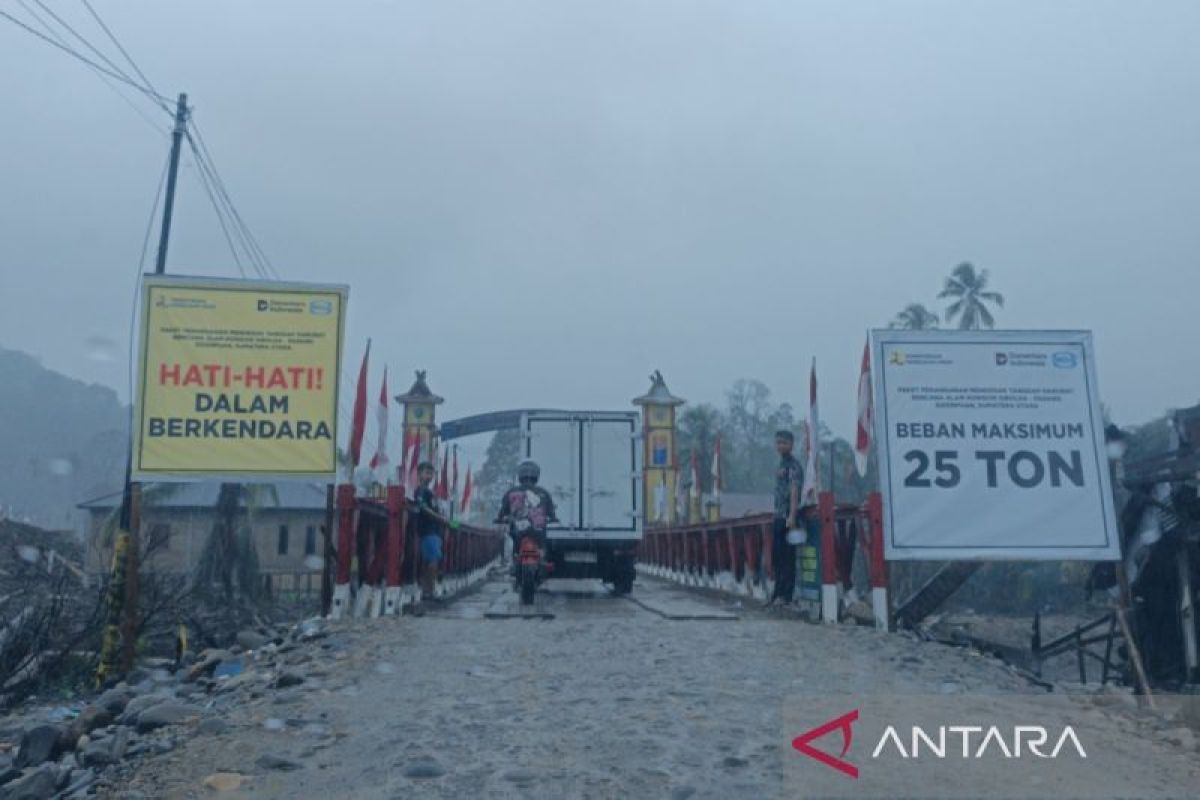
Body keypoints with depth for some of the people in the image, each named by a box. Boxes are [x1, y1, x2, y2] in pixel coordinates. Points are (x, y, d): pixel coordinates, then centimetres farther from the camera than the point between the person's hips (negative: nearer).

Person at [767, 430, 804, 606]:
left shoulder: (794, 466, -9)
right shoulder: (781, 465, 18)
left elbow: (794, 491, -20)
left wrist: (792, 516, -28)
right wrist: (777, 513, 18)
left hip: (788, 516, -9)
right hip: (778, 516, 9)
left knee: (787, 556, -6)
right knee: (777, 555, 12)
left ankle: (786, 594, -2)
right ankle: (778, 593, 19)